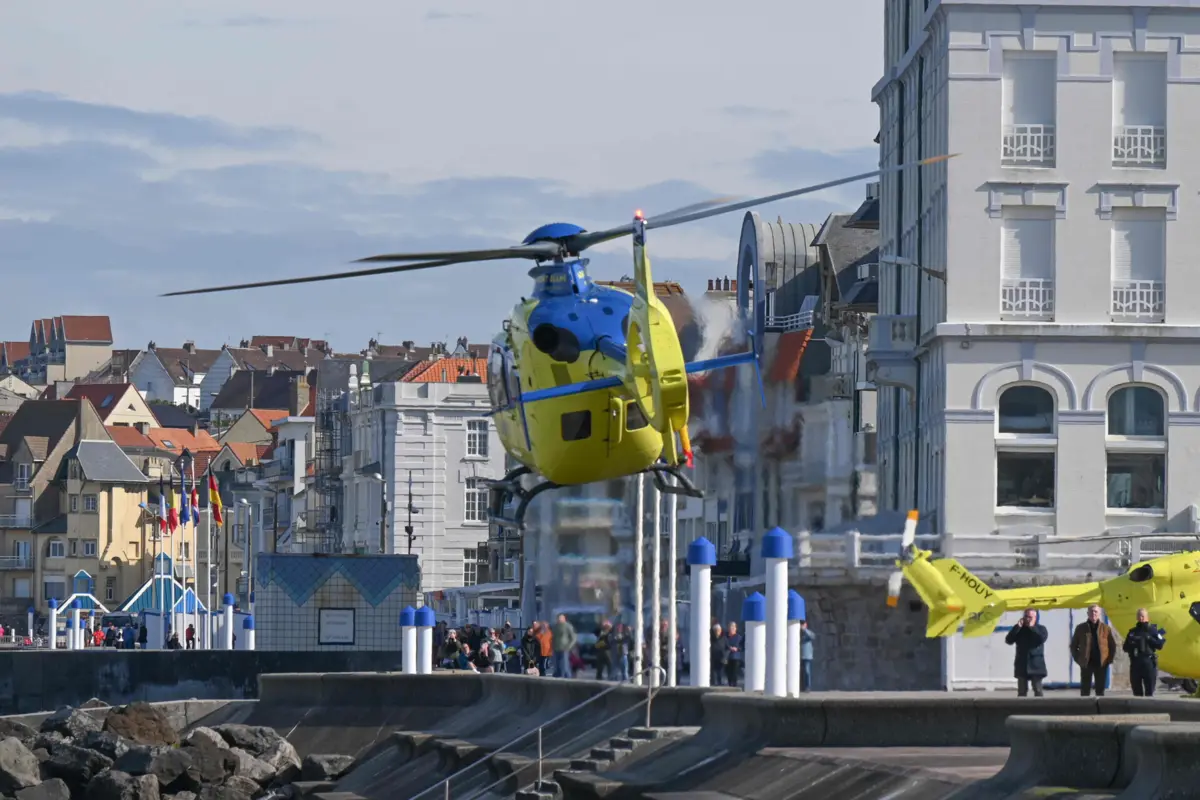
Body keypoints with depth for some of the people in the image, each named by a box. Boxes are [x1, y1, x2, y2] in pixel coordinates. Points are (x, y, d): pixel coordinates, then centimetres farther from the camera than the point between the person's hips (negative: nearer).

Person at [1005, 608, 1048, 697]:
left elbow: (1042, 638, -16)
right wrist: (1018, 627, -7)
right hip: (1022, 665, 2)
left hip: (1036, 665, -2)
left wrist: (1032, 627, -12)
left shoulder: (1040, 628, 4)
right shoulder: (1019, 629, 10)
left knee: (1038, 691, -4)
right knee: (1022, 692, 4)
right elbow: (1008, 640, -2)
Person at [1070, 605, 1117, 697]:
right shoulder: (1080, 628, 4)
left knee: (1100, 690, 4)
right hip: (1086, 664, 0)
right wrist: (1077, 659, 1)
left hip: (1101, 664, 0)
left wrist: (1109, 659, 0)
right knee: (1085, 690, 0)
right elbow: (1073, 645, 11)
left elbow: (1113, 645, 9)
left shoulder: (1106, 628, 3)